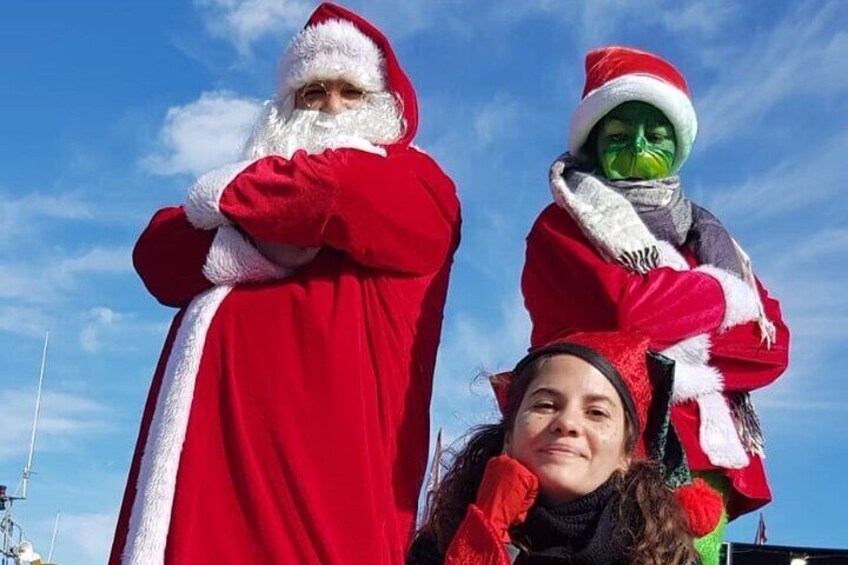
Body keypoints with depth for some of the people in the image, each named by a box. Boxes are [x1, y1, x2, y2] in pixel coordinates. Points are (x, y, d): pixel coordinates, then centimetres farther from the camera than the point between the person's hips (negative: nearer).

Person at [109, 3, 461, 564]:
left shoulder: (414, 182, 14)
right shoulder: (251, 178, 30)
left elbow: (332, 193, -8)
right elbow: (156, 254, 14)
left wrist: (228, 194, 10)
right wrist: (261, 240, -4)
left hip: (323, 428, -4)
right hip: (213, 426, 5)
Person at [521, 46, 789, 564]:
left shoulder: (707, 239, 23)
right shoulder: (564, 226, 6)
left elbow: (772, 345, 9)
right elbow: (622, 309, -14)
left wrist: (684, 361, -9)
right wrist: (727, 293, 3)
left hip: (702, 467, 5)